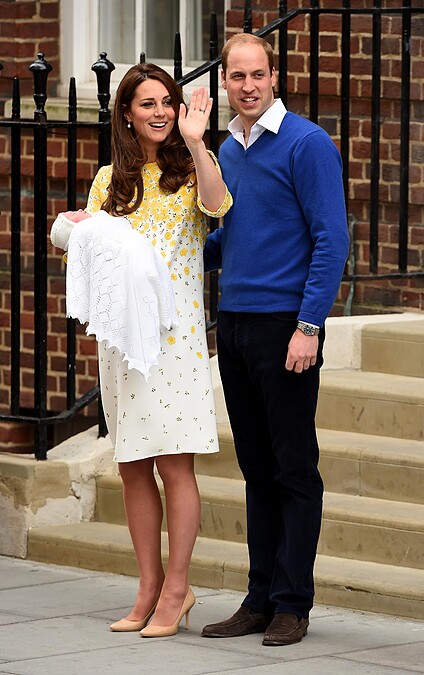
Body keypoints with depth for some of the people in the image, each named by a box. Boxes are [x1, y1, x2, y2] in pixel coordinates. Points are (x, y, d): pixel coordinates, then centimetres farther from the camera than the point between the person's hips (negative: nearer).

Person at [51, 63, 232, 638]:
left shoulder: (191, 166, 3)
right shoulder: (109, 181, 14)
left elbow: (216, 205, -18)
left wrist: (194, 141, -24)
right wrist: (79, 231, -5)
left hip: (175, 329, -5)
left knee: (174, 462, -6)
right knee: (133, 466, 6)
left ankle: (176, 589, 0)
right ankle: (149, 589, 14)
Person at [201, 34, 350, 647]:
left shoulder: (306, 144, -9)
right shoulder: (227, 151, 13)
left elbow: (331, 241, -13)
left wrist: (309, 327, -17)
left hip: (285, 327, -7)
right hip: (233, 325, 7)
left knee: (294, 470, -1)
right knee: (256, 469, 11)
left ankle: (292, 605, 2)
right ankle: (260, 600, 15)